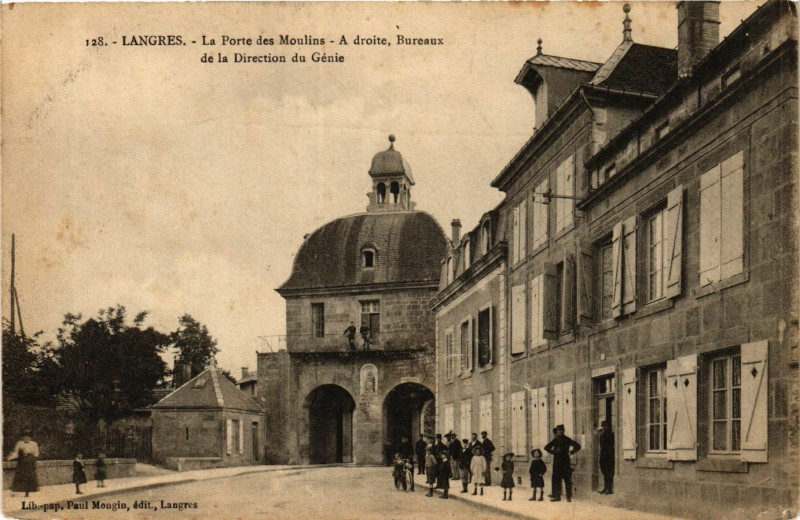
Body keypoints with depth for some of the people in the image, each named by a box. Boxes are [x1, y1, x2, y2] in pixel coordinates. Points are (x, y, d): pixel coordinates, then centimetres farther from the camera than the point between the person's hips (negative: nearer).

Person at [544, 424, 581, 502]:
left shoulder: (567, 440, 2)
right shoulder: (555, 440, 9)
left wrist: (571, 452, 4)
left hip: (565, 461, -3)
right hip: (557, 462, 3)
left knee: (567, 479, -1)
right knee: (556, 479, 2)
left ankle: (569, 497, 1)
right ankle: (557, 496, 4)